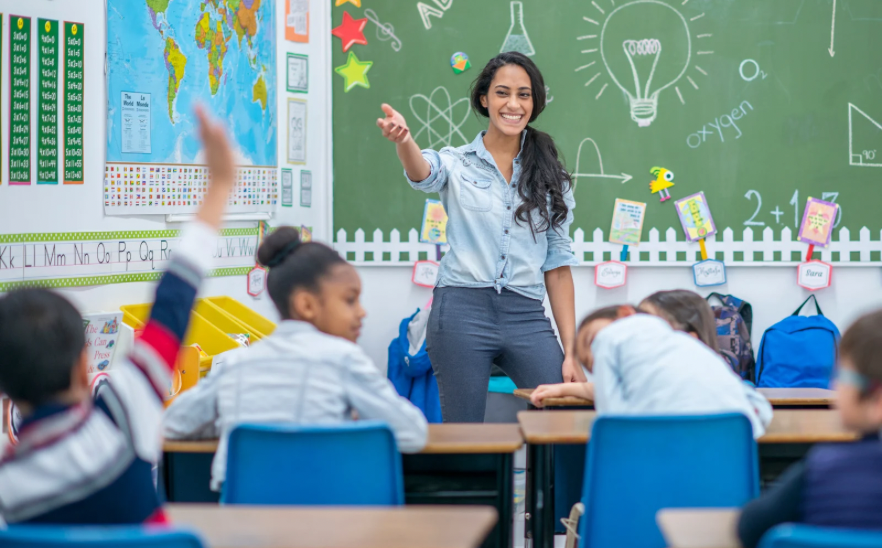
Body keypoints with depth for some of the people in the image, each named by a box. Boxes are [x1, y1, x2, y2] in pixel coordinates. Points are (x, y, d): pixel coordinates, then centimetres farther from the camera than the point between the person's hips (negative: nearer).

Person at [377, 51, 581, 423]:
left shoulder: (549, 176, 12)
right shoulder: (457, 163, 5)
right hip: (462, 310, -2)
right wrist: (403, 140, -43)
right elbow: (423, 174, -19)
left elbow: (557, 265, 11)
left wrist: (571, 351, 6)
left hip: (527, 317, 2)